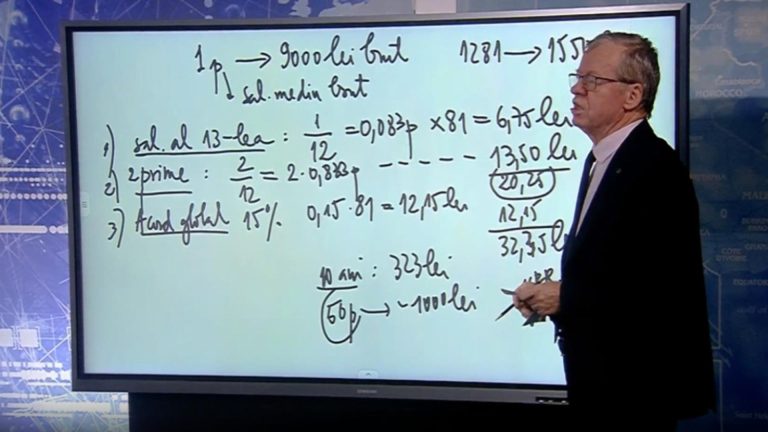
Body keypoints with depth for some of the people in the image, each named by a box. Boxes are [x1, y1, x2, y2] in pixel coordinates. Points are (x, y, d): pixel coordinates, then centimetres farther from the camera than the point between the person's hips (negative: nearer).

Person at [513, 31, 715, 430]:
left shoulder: (655, 168, -19)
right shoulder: (606, 159, 12)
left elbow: (658, 286, -26)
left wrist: (564, 298, -19)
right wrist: (552, 296, -1)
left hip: (637, 385, -9)